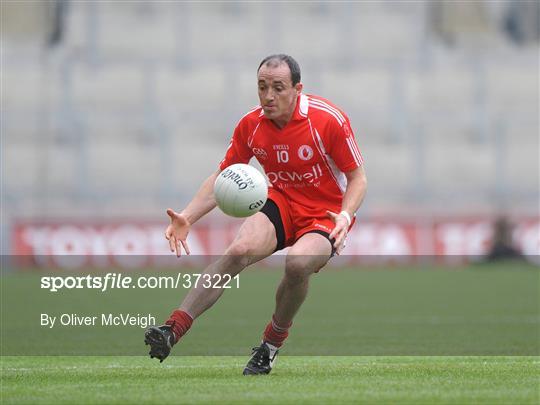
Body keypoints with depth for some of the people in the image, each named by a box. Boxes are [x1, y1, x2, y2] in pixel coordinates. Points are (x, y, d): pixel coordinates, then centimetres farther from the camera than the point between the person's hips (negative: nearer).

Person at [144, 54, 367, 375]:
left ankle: (273, 342, -7)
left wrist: (345, 216, -29)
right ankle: (173, 329, -32)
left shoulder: (329, 119, -17)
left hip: (326, 214, -3)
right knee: (240, 249, -27)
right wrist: (187, 217, -8)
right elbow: (221, 179, 6)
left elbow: (357, 178, -9)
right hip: (281, 202, 3)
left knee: (298, 262, -34)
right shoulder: (251, 125, -5)